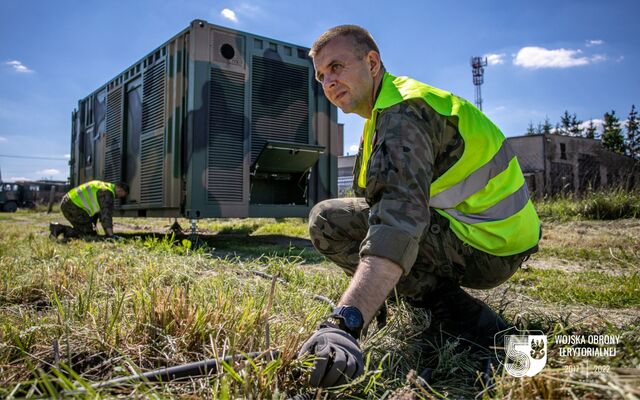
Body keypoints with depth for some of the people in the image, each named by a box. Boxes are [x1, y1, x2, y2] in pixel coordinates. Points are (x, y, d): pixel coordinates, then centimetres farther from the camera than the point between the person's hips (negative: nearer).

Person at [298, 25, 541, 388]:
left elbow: (400, 216, -35)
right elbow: (387, 198, 21)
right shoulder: (398, 103, 15)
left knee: (328, 220, -14)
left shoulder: (403, 113, -18)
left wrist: (344, 323, -44)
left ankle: (459, 316, -11)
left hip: (485, 248, -10)